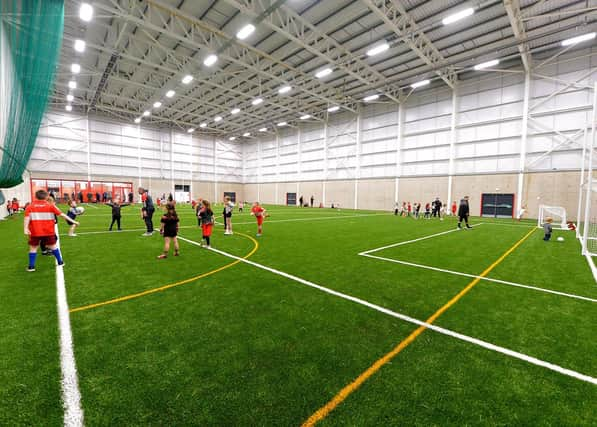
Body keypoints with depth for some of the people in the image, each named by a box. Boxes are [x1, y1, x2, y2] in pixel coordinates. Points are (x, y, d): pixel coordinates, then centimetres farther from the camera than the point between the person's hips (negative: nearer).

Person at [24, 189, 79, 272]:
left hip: (35, 232, 0)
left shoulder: (30, 206, 1)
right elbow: (62, 214, 0)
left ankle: (31, 266, 11)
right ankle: (60, 262, 20)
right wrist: (73, 221, 3)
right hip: (49, 231, 0)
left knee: (33, 248, 11)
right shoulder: (50, 205, 1)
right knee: (53, 246, 13)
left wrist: (25, 228, -18)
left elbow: (27, 218, -11)